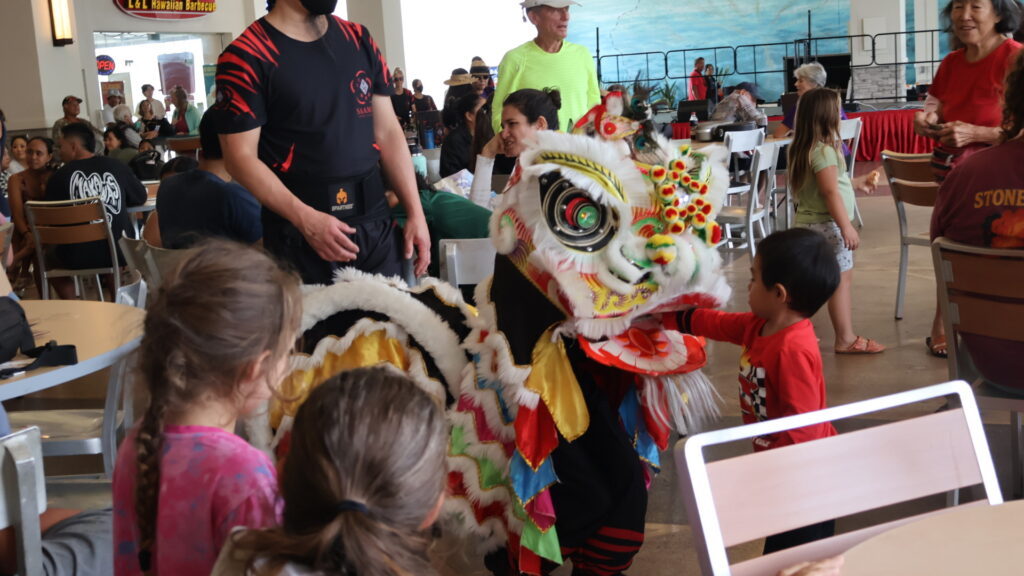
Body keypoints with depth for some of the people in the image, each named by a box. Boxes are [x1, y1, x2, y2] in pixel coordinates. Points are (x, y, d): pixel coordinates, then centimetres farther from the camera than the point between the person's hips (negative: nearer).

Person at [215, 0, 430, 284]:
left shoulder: (359, 39, 9)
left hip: (376, 225, 5)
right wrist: (305, 219, -22)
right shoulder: (246, 57, -8)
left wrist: (416, 213, 3)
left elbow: (388, 132, 10)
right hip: (299, 235, -4)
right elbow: (241, 157, -11)